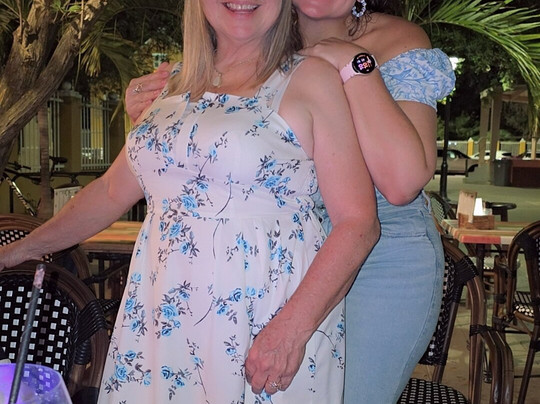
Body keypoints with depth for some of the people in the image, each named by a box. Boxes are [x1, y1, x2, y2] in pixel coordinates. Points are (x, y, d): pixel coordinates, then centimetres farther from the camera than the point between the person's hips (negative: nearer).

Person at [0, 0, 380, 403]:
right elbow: (113, 191, 18)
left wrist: (292, 328, -21)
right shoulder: (175, 88, 10)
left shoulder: (309, 79, -6)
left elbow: (358, 223, -11)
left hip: (265, 325, -4)